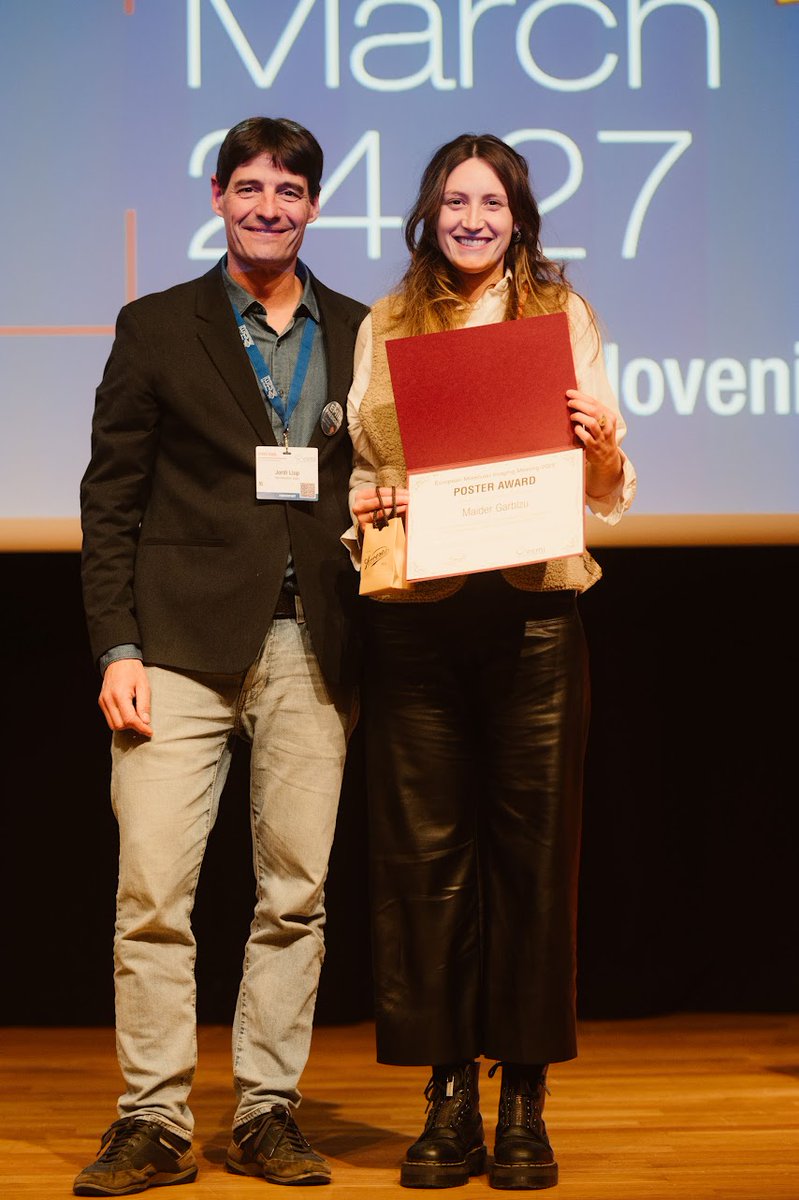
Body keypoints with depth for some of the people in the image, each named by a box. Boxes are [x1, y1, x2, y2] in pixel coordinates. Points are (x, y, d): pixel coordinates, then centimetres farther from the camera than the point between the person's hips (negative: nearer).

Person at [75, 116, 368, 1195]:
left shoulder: (363, 336, 13)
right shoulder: (157, 329, 7)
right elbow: (110, 499, 4)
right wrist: (116, 648, -5)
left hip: (313, 649, 2)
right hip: (186, 640, -2)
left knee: (296, 892, 4)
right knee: (153, 889, -7)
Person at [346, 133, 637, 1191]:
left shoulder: (564, 316, 10)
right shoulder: (385, 328, 13)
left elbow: (608, 496, 9)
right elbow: (358, 464, 15)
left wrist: (605, 440, -12)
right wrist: (369, 502, -6)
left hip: (534, 610, -1)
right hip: (417, 615, 1)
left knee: (533, 846, 0)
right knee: (428, 851, 1)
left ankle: (526, 1103, 8)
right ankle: (450, 1097, 10)